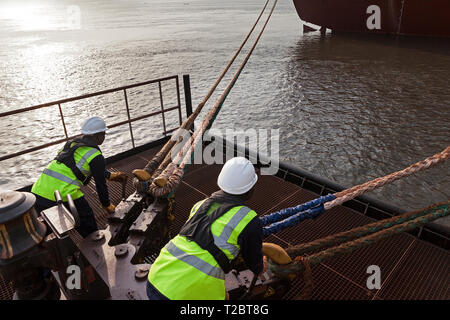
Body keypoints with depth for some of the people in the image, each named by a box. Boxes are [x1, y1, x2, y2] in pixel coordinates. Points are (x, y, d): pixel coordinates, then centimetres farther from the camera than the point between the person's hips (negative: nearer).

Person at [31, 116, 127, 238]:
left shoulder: (72, 143, 20)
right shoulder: (96, 157, -4)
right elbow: (100, 185, 4)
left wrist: (111, 175, 39)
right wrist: (107, 206, 19)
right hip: (65, 195, -7)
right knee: (88, 225, 15)